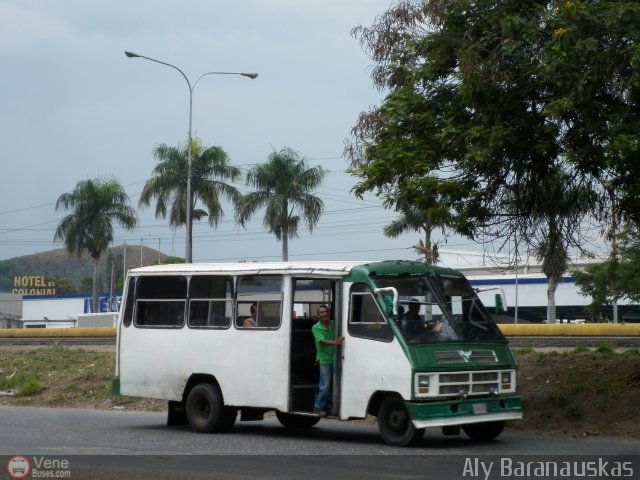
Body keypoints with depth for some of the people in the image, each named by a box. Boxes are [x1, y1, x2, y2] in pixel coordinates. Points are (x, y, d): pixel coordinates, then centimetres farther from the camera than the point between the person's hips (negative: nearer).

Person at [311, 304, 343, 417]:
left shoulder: (333, 324, 8)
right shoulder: (316, 328, -6)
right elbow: (323, 341, -19)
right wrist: (335, 342, -35)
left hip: (335, 358, 5)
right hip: (324, 359, -5)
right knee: (325, 385, -8)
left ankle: (329, 406, 20)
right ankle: (319, 408, 2)